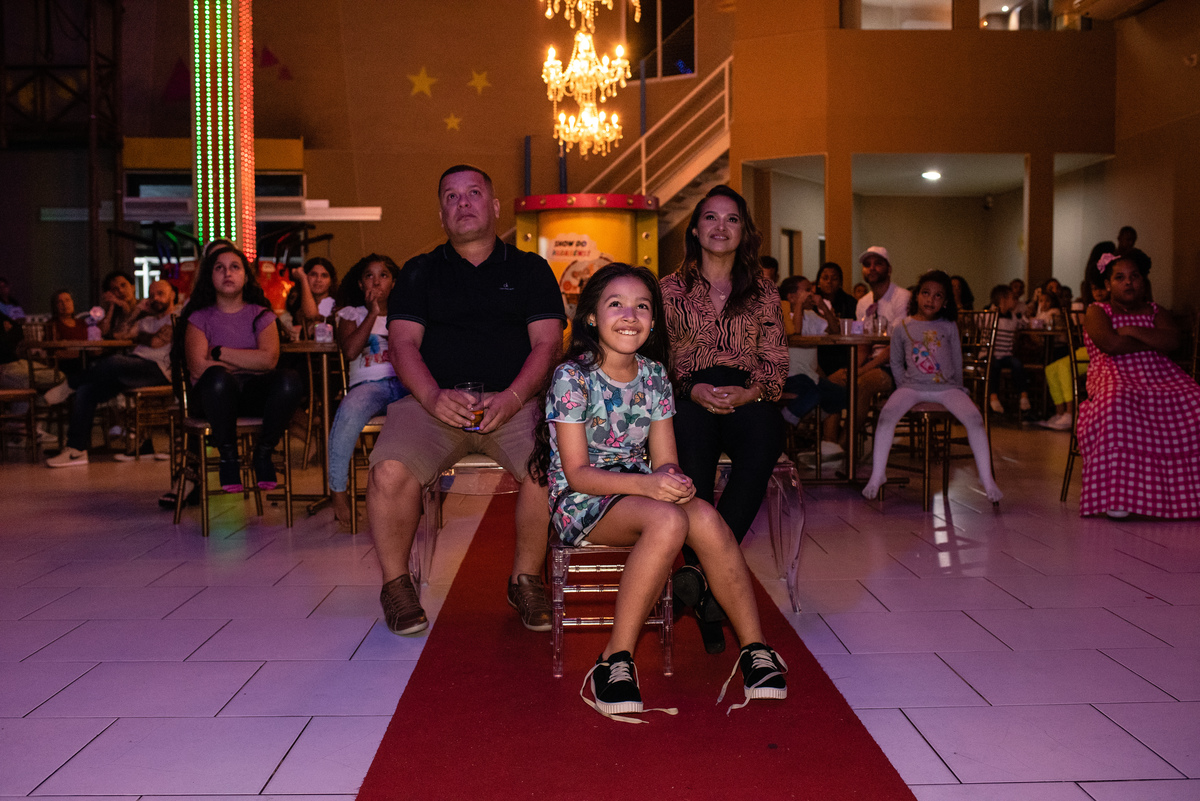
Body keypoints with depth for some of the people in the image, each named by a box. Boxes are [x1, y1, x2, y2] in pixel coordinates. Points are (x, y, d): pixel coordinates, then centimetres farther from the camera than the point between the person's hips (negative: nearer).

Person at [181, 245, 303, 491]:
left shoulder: (261, 316, 14)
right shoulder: (200, 318, 10)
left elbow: (269, 359, -6)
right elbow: (198, 367, -7)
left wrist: (220, 352, -5)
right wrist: (248, 363, -4)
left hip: (254, 392, 2)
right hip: (215, 395, -2)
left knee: (289, 380, -31)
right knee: (218, 377, -38)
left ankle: (263, 453, -9)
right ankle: (228, 456, -17)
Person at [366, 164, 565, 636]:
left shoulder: (530, 270, 17)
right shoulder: (420, 273, 19)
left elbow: (547, 343, 6)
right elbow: (403, 342, 6)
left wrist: (513, 397, -13)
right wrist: (432, 395, -15)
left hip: (513, 401, 0)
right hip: (434, 400, 1)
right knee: (389, 471, -28)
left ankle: (526, 580, -5)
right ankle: (396, 584, -3)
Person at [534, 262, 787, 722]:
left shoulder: (653, 375, 7)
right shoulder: (572, 377, -10)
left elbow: (664, 460, 7)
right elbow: (577, 473, -14)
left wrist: (672, 479, -19)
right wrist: (645, 484, -29)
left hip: (640, 493, 5)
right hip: (580, 503, -5)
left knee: (705, 517, -27)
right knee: (668, 519, -34)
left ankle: (754, 649, -17)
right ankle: (616, 662, -27)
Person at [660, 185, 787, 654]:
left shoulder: (763, 293, 19)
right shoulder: (671, 289, 17)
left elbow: (776, 364, 12)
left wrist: (750, 392, -9)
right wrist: (692, 388, -10)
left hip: (747, 400, 1)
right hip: (688, 398, -1)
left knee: (765, 436, -36)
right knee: (691, 428, -37)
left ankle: (701, 568, -32)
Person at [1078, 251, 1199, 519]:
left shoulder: (1155, 311, 23)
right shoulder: (1097, 311, 12)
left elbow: (1173, 340, 1)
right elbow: (1109, 343, -10)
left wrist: (1133, 331, -4)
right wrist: (1155, 343, 0)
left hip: (1160, 376, 4)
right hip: (1115, 377, -4)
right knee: (1117, 403, -41)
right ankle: (1115, 493, -37)